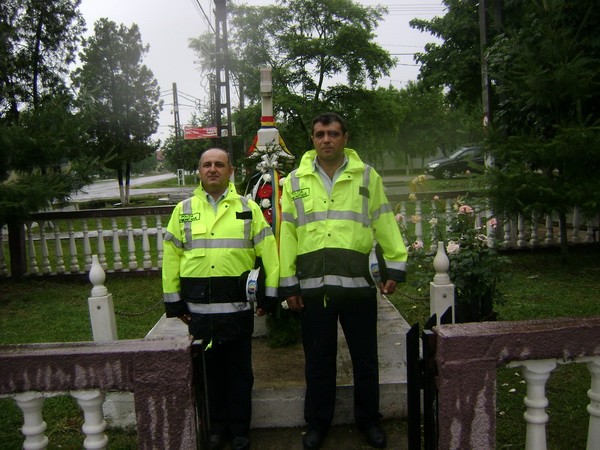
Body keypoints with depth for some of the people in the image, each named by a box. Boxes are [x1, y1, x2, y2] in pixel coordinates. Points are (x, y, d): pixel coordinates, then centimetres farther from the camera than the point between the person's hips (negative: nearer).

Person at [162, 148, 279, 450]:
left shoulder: (248, 208, 4)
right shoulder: (183, 210, 8)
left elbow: (268, 251, 3)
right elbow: (171, 256, 8)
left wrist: (269, 294, -1)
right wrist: (173, 300, 5)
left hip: (238, 306, -1)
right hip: (199, 308, 1)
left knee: (239, 371, 10)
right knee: (209, 370, 13)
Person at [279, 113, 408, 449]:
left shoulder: (367, 176, 6)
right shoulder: (296, 181, 7)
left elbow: (385, 224, 6)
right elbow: (287, 234, 6)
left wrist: (395, 266, 1)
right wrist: (288, 283, 3)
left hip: (359, 282, 0)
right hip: (313, 285, 1)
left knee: (365, 358, 12)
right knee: (318, 359, 13)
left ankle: (369, 418, 33)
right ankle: (318, 421, 31)